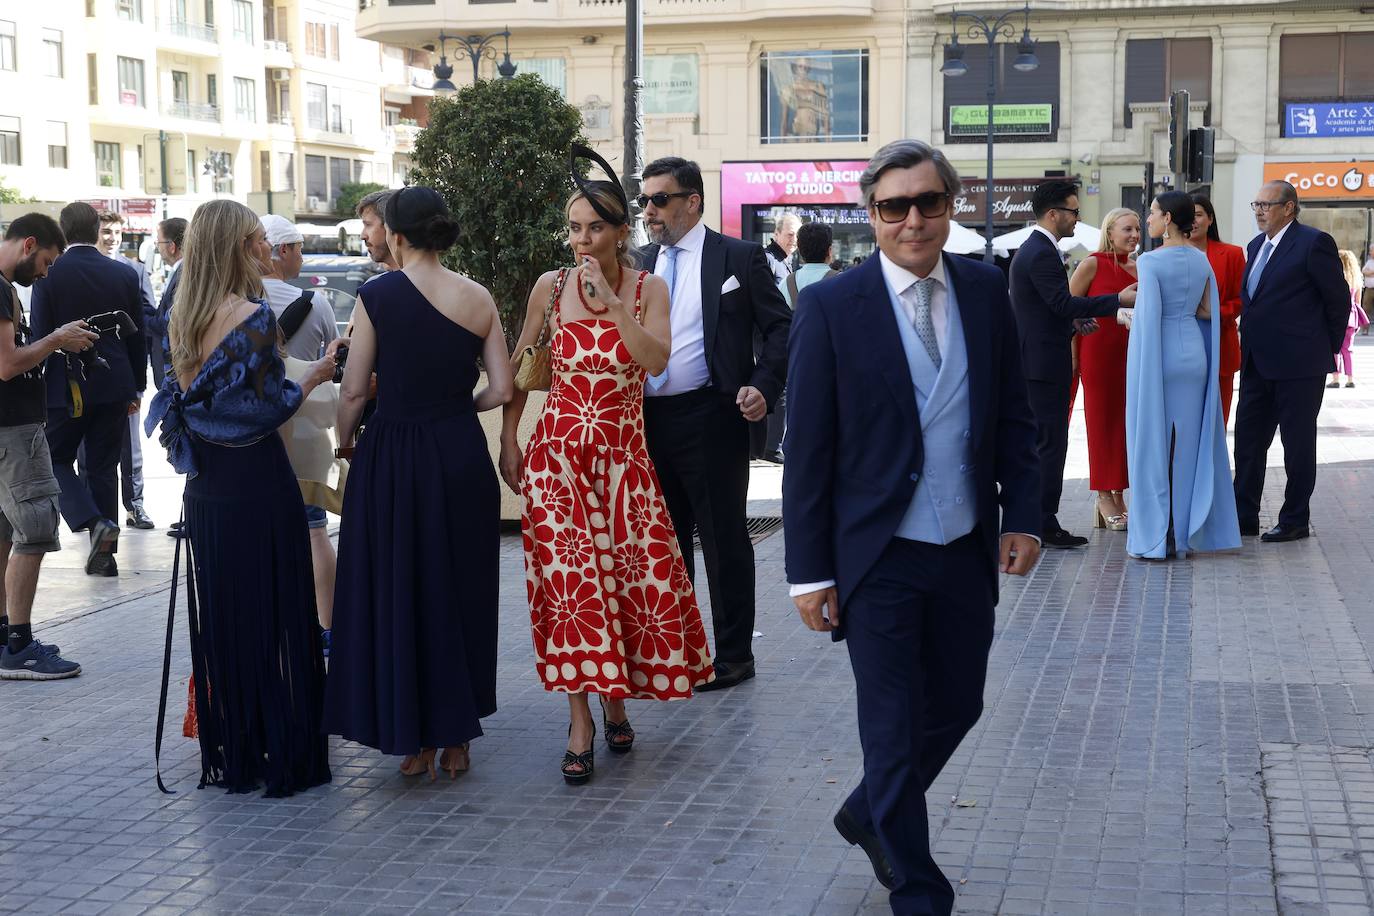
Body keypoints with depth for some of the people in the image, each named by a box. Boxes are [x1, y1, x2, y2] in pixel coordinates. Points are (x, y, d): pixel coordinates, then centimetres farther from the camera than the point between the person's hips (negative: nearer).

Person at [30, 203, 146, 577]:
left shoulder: (49, 275, -10)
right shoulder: (125, 275, 0)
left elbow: (39, 335, -8)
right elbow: (137, 336, 6)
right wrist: (136, 388, 15)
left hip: (65, 388, -3)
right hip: (113, 387, 3)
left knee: (57, 459, 11)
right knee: (103, 468, 11)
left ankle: (94, 522, -12)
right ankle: (105, 553, 12)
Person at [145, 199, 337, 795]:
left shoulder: (183, 318, 7)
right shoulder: (253, 316, -15)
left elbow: (181, 394, 13)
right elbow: (268, 409, -15)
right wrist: (315, 377, -1)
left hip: (205, 488, 7)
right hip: (257, 483, -7)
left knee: (220, 618, 13)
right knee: (273, 617, 2)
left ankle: (228, 755, 21)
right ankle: (282, 754, 8)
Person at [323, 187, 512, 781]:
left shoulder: (377, 296, -9)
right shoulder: (478, 299, 0)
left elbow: (354, 391, -7)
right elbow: (501, 390, 0)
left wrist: (343, 440, 10)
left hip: (393, 459, -3)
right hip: (462, 457, 3)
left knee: (396, 596, 9)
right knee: (460, 592, 14)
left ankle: (416, 740, 14)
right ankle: (456, 737, 21)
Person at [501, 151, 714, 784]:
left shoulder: (648, 288, -1)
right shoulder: (551, 287, 1)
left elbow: (656, 361, -18)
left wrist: (611, 300, -22)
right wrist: (508, 442, 6)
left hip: (622, 454, 0)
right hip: (557, 452, 0)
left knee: (636, 575, 1)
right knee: (569, 579, -4)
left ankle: (617, 700, 24)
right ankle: (581, 725, 1)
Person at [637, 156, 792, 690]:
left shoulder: (739, 258, -3)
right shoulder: (643, 265, 13)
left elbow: (782, 327, -3)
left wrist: (763, 387, -16)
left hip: (709, 419, -6)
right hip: (649, 420, 6)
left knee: (724, 540, 2)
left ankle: (733, 654, 12)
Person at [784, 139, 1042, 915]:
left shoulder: (986, 291, 1)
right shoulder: (830, 307, -11)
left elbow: (1015, 414, 9)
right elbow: (808, 450, -9)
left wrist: (1024, 515, 0)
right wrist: (810, 570, -9)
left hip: (969, 551, 5)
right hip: (879, 559, -4)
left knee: (956, 708, 17)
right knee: (895, 732, 4)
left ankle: (869, 815, 43)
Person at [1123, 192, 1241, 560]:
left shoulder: (1150, 261, -13)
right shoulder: (1201, 259, 6)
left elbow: (1149, 314, -18)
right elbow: (1208, 311, 9)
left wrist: (1128, 316, 1)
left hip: (1157, 354, -6)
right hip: (1193, 354, 6)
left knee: (1152, 443, 1)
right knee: (1188, 442, 10)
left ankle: (1156, 537, 2)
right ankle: (1186, 533, 15)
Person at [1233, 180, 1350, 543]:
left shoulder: (1314, 243, -11)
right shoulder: (1257, 245, 13)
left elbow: (1338, 299, -7)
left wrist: (1327, 347, -1)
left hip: (1298, 363, -8)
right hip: (1258, 363, 8)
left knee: (1297, 444, 3)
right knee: (1248, 441, 9)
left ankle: (1295, 521, 11)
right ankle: (1245, 518, 16)